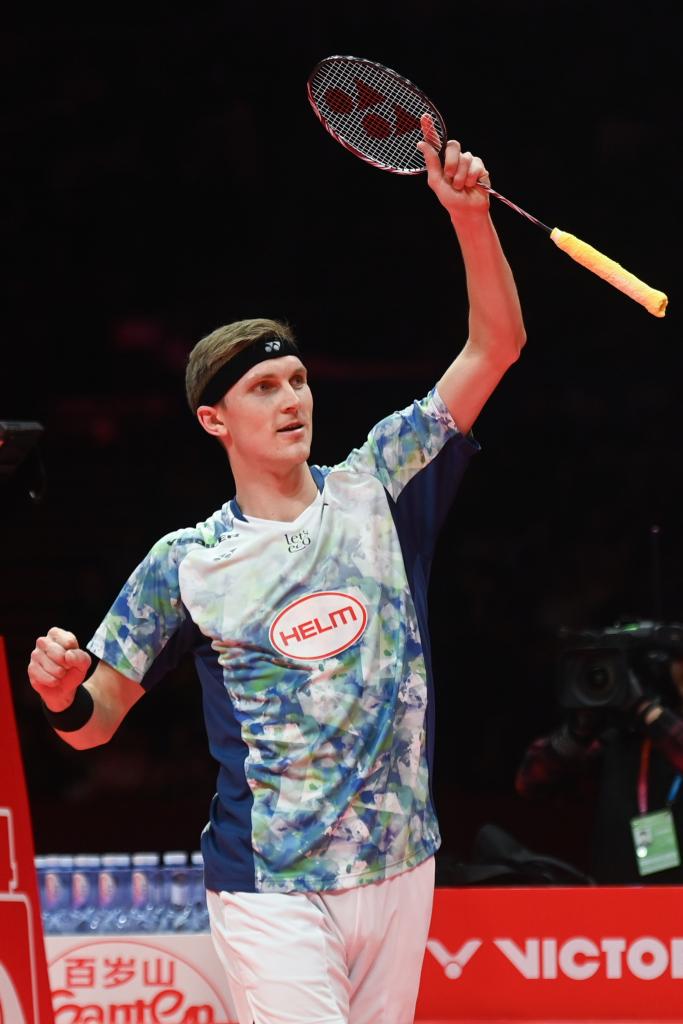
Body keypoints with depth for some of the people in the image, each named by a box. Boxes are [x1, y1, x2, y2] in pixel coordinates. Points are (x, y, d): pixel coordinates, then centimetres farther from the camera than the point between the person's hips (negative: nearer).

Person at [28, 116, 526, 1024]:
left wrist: (469, 213, -8)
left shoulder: (376, 490, 6)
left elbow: (494, 347, 5)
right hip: (272, 894, -3)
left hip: (399, 870, 3)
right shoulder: (185, 565, 0)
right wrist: (63, 694, -20)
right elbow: (96, 722, 4)